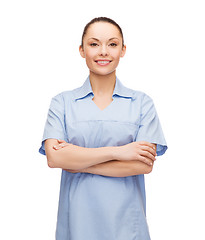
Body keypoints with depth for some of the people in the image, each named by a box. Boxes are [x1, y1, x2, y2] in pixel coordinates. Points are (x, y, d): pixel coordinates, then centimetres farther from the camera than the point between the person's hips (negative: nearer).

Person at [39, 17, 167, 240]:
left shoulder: (142, 102, 0)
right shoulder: (62, 102, 2)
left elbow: (145, 165, -10)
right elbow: (54, 157, -11)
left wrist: (78, 161, -11)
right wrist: (117, 151, -16)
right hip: (77, 221, 1)